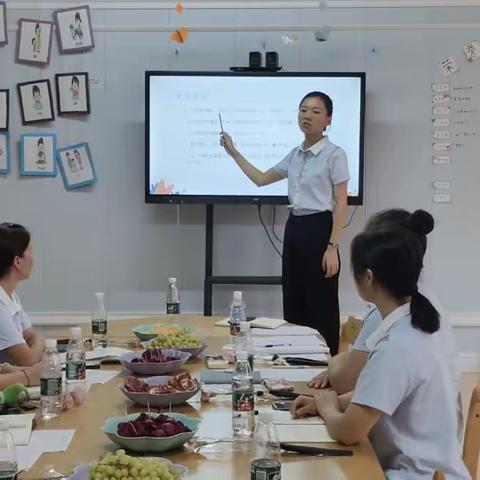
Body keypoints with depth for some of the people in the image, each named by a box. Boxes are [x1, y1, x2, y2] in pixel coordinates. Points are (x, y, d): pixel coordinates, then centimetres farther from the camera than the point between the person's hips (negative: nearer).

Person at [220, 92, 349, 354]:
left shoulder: (335, 154, -8)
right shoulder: (295, 155, 12)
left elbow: (341, 204, -11)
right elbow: (261, 179, 23)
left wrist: (332, 247, -18)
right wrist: (233, 152, 18)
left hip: (318, 230, -7)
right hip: (294, 229, 7)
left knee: (321, 309, -2)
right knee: (293, 307, 11)